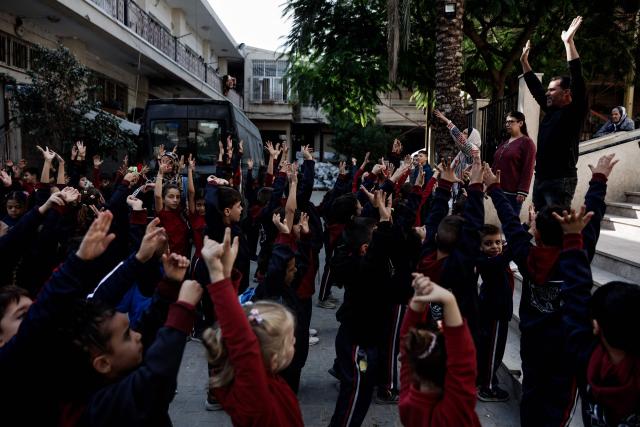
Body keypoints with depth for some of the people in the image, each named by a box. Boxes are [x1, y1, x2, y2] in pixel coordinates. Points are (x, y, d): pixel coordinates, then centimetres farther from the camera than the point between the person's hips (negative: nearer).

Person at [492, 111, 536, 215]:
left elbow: (527, 170, -10)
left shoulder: (527, 143, -3)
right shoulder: (504, 143, 19)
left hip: (513, 193, -7)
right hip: (499, 190, 7)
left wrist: (522, 192, -17)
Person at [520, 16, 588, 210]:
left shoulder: (574, 112, -6)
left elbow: (578, 80, -18)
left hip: (561, 181, -8)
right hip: (541, 179, 8)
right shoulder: (551, 110, 14)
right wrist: (524, 62, 25)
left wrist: (569, 42, -17)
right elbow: (535, 88, 24)